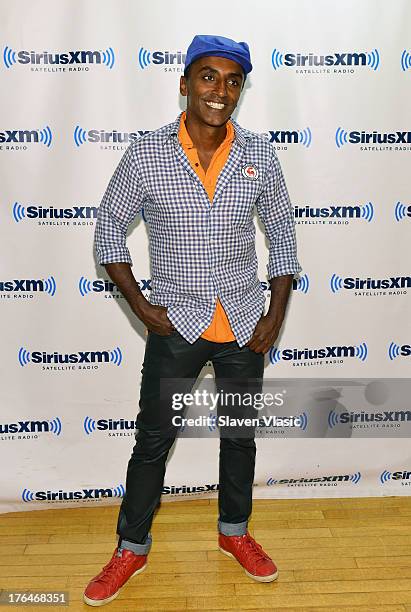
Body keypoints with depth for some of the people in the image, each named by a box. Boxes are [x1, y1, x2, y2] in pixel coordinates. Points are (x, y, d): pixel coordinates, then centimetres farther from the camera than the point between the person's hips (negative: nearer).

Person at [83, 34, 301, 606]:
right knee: (153, 439, 10)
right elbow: (110, 227, 1)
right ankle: (131, 548, 31)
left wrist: (276, 314, -1)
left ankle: (234, 531, 40)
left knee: (240, 434, 16)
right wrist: (141, 306, -6)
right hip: (176, 324, -1)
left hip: (244, 324, 2)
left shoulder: (260, 156, -5)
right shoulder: (145, 155, -10)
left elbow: (282, 232, 5)